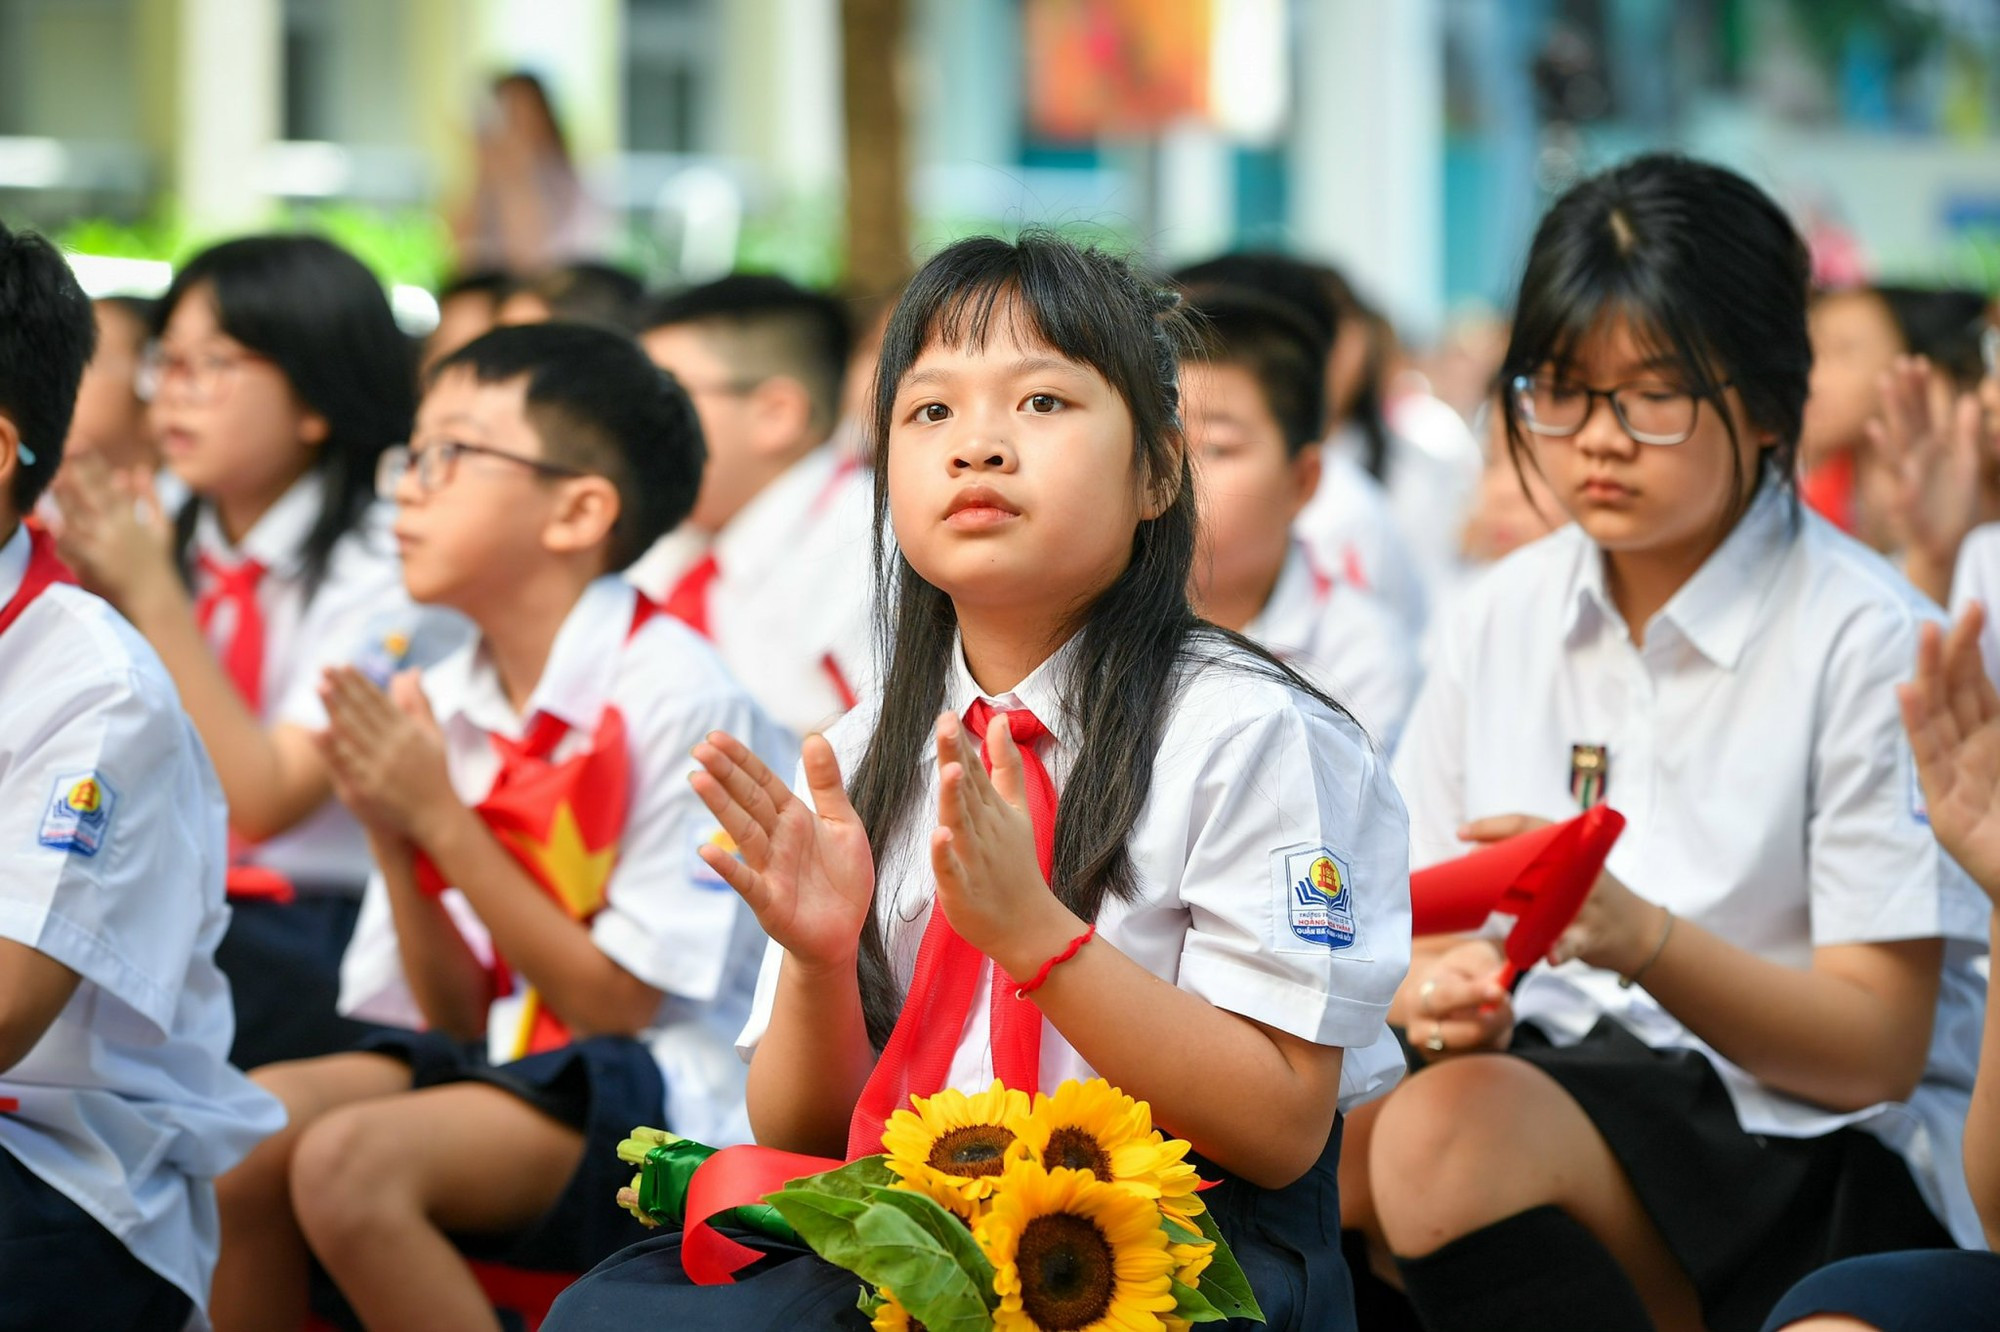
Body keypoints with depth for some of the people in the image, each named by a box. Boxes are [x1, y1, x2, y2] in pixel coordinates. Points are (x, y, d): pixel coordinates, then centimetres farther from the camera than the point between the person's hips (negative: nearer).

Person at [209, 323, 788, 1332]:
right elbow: (458, 1017, 8)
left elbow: (617, 1002, -13)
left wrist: (442, 821, -15)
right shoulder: (441, 704, 6)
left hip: (668, 1080, -7)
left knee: (351, 1158, -27)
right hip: (501, 1056, 7)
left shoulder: (677, 700, -14)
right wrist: (391, 836, -9)